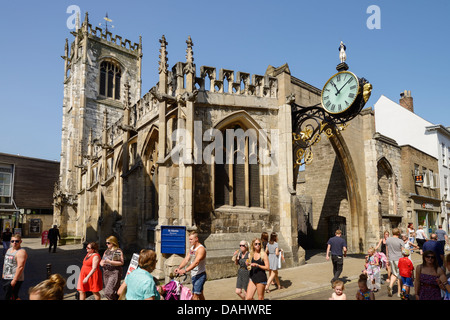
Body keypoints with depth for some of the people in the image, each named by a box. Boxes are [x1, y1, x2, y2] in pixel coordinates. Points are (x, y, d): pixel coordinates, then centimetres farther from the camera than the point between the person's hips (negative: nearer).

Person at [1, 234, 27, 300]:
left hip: (14, 279, -9)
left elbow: (20, 267, -23)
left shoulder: (21, 252, -17)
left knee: (9, 298, -8)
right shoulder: (9, 249, 12)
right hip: (6, 278, 9)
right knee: (14, 297, 14)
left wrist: (14, 280, -25)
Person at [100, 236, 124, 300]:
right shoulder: (106, 251, 14)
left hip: (114, 274, -7)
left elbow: (121, 263, -15)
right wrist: (101, 263, -7)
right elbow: (101, 261, 18)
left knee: (108, 292, -14)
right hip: (106, 273, 7)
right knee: (113, 293, 11)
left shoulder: (118, 251, -7)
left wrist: (110, 262, -23)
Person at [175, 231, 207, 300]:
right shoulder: (191, 248, 10)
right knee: (199, 294, 17)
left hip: (200, 275, -8)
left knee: (196, 295, -13)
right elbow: (186, 259, 2)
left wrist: (185, 270, -37)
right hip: (193, 275, 8)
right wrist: (179, 268, -13)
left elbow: (196, 262, -29)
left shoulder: (201, 249, -18)